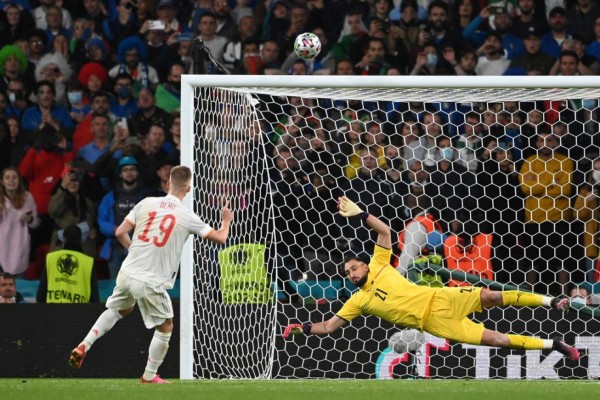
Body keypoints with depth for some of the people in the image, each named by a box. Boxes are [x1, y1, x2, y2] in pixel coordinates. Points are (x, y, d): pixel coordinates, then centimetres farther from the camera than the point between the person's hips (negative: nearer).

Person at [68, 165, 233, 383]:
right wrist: (226, 220, 21)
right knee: (165, 328, 16)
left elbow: (121, 232, 3)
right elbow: (220, 237, -1)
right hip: (151, 283, -4)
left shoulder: (147, 203, 2)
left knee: (119, 310, 31)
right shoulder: (187, 217, -6)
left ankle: (83, 347, 22)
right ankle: (149, 376, 20)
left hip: (127, 273, 4)